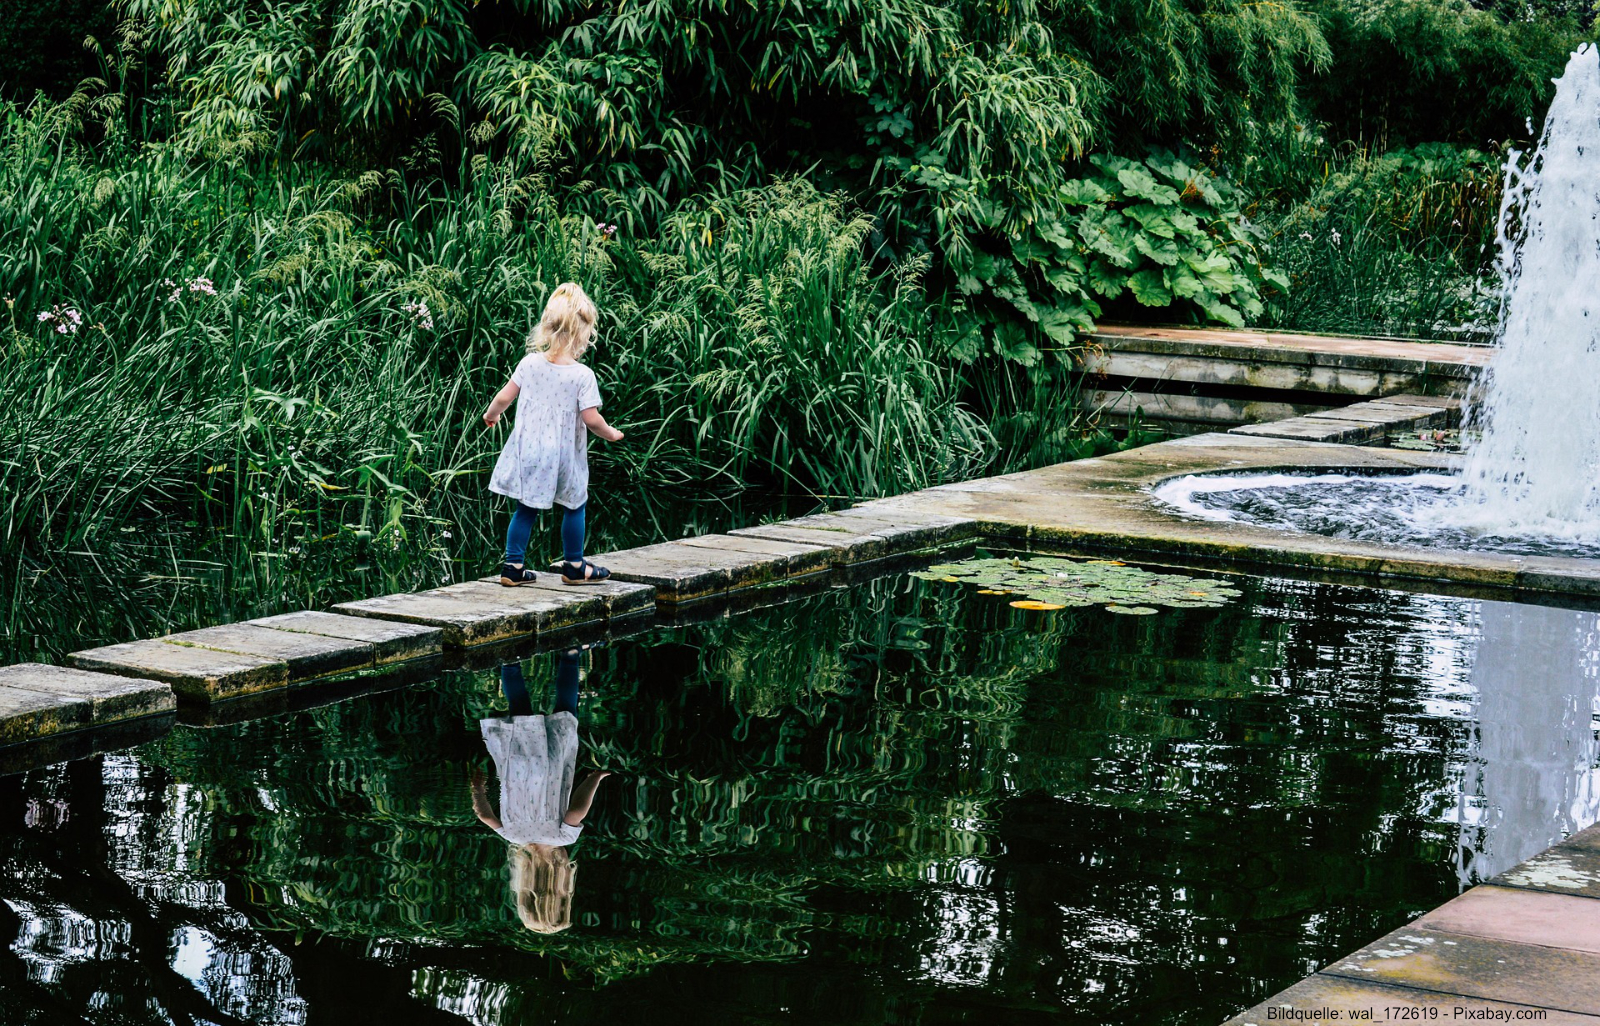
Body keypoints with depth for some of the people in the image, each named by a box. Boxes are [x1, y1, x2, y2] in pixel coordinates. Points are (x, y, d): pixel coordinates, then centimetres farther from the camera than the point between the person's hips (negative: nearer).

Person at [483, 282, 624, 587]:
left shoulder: (529, 364, -4)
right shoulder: (582, 375, -15)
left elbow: (504, 397, 3)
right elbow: (591, 418, -17)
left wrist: (491, 414, 24)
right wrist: (611, 434, 3)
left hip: (528, 453, 4)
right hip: (563, 458, -4)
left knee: (526, 509, 12)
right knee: (574, 507, 15)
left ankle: (513, 566, 11)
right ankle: (574, 566, 24)